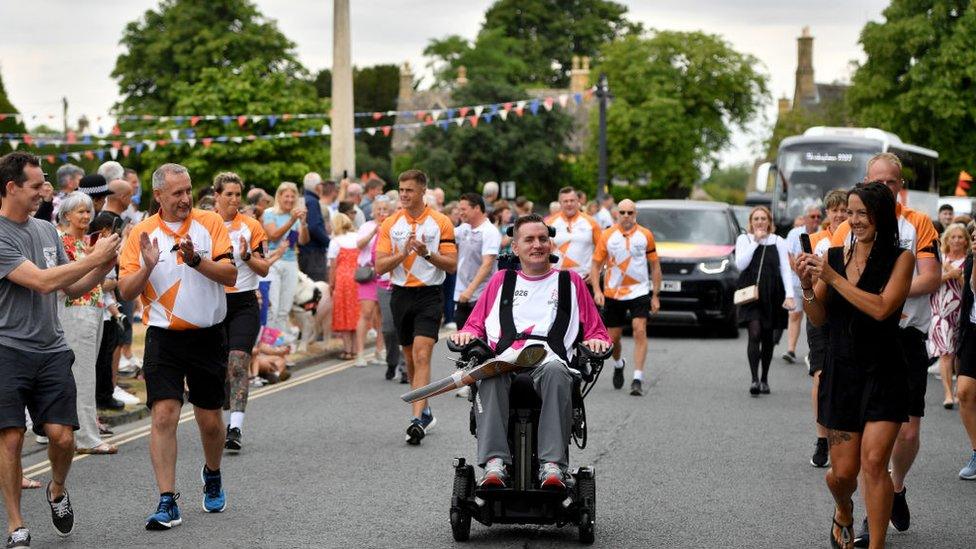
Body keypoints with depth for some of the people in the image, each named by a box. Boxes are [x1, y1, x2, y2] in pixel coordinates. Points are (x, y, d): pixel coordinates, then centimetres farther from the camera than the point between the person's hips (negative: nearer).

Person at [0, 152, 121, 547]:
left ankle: (57, 491, 27)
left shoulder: (47, 230, 13)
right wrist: (93, 258, -13)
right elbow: (42, 281, -18)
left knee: (62, 436, -3)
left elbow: (73, 289, 18)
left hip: (51, 350, 5)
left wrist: (104, 267, 2)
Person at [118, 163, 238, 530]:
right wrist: (148, 266, -19)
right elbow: (126, 291, -1)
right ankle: (167, 503, -9)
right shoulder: (141, 234, 1)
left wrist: (196, 260, -23)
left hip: (208, 335, 1)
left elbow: (230, 275, -9)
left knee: (210, 419, 9)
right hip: (164, 337, 0)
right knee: (164, 415, -12)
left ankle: (212, 475, 39)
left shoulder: (210, 223, 0)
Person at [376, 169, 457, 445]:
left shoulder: (441, 222, -2)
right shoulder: (390, 224, 5)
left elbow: (451, 264, -3)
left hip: (429, 295, -4)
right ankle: (425, 412, 28)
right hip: (400, 295, 4)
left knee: (422, 355, -16)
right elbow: (380, 266, 0)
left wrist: (427, 253, -19)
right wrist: (404, 252, -15)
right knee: (410, 357, 12)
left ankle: (417, 420, -23)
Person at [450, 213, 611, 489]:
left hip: (550, 359, -1)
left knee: (555, 371, -40)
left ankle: (553, 465, -48)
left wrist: (596, 341, 3)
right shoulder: (501, 280, 30)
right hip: (504, 359, 1)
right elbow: (475, 325, 30)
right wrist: (467, 335, 7)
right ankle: (495, 463, -48)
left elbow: (596, 330, 26)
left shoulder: (570, 282, 27)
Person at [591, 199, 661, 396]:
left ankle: (638, 378, -16)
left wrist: (655, 296, 4)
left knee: (640, 331, -16)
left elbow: (655, 266, 7)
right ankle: (618, 364, 39)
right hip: (613, 293, 1)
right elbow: (596, 264, 4)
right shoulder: (607, 235, 0)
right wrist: (597, 290, -9)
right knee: (613, 337, 7)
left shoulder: (646, 235, 1)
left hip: (640, 291, -1)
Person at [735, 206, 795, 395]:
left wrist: (789, 295, -9)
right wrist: (755, 241, -9)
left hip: (771, 295, 2)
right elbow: (740, 264, -7)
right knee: (755, 333, -16)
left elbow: (785, 270, 3)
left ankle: (764, 380, 20)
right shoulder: (744, 239, 6)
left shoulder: (778, 242, 8)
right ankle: (754, 379, -21)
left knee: (767, 337, 9)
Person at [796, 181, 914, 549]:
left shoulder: (900, 259, -4)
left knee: (873, 462, -16)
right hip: (840, 373, 3)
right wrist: (807, 286, -12)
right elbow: (818, 319, 6)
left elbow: (881, 308, -18)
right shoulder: (834, 256, 4)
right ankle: (843, 513, 41)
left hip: (882, 376, -3)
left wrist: (832, 278, -18)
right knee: (843, 471, 7)